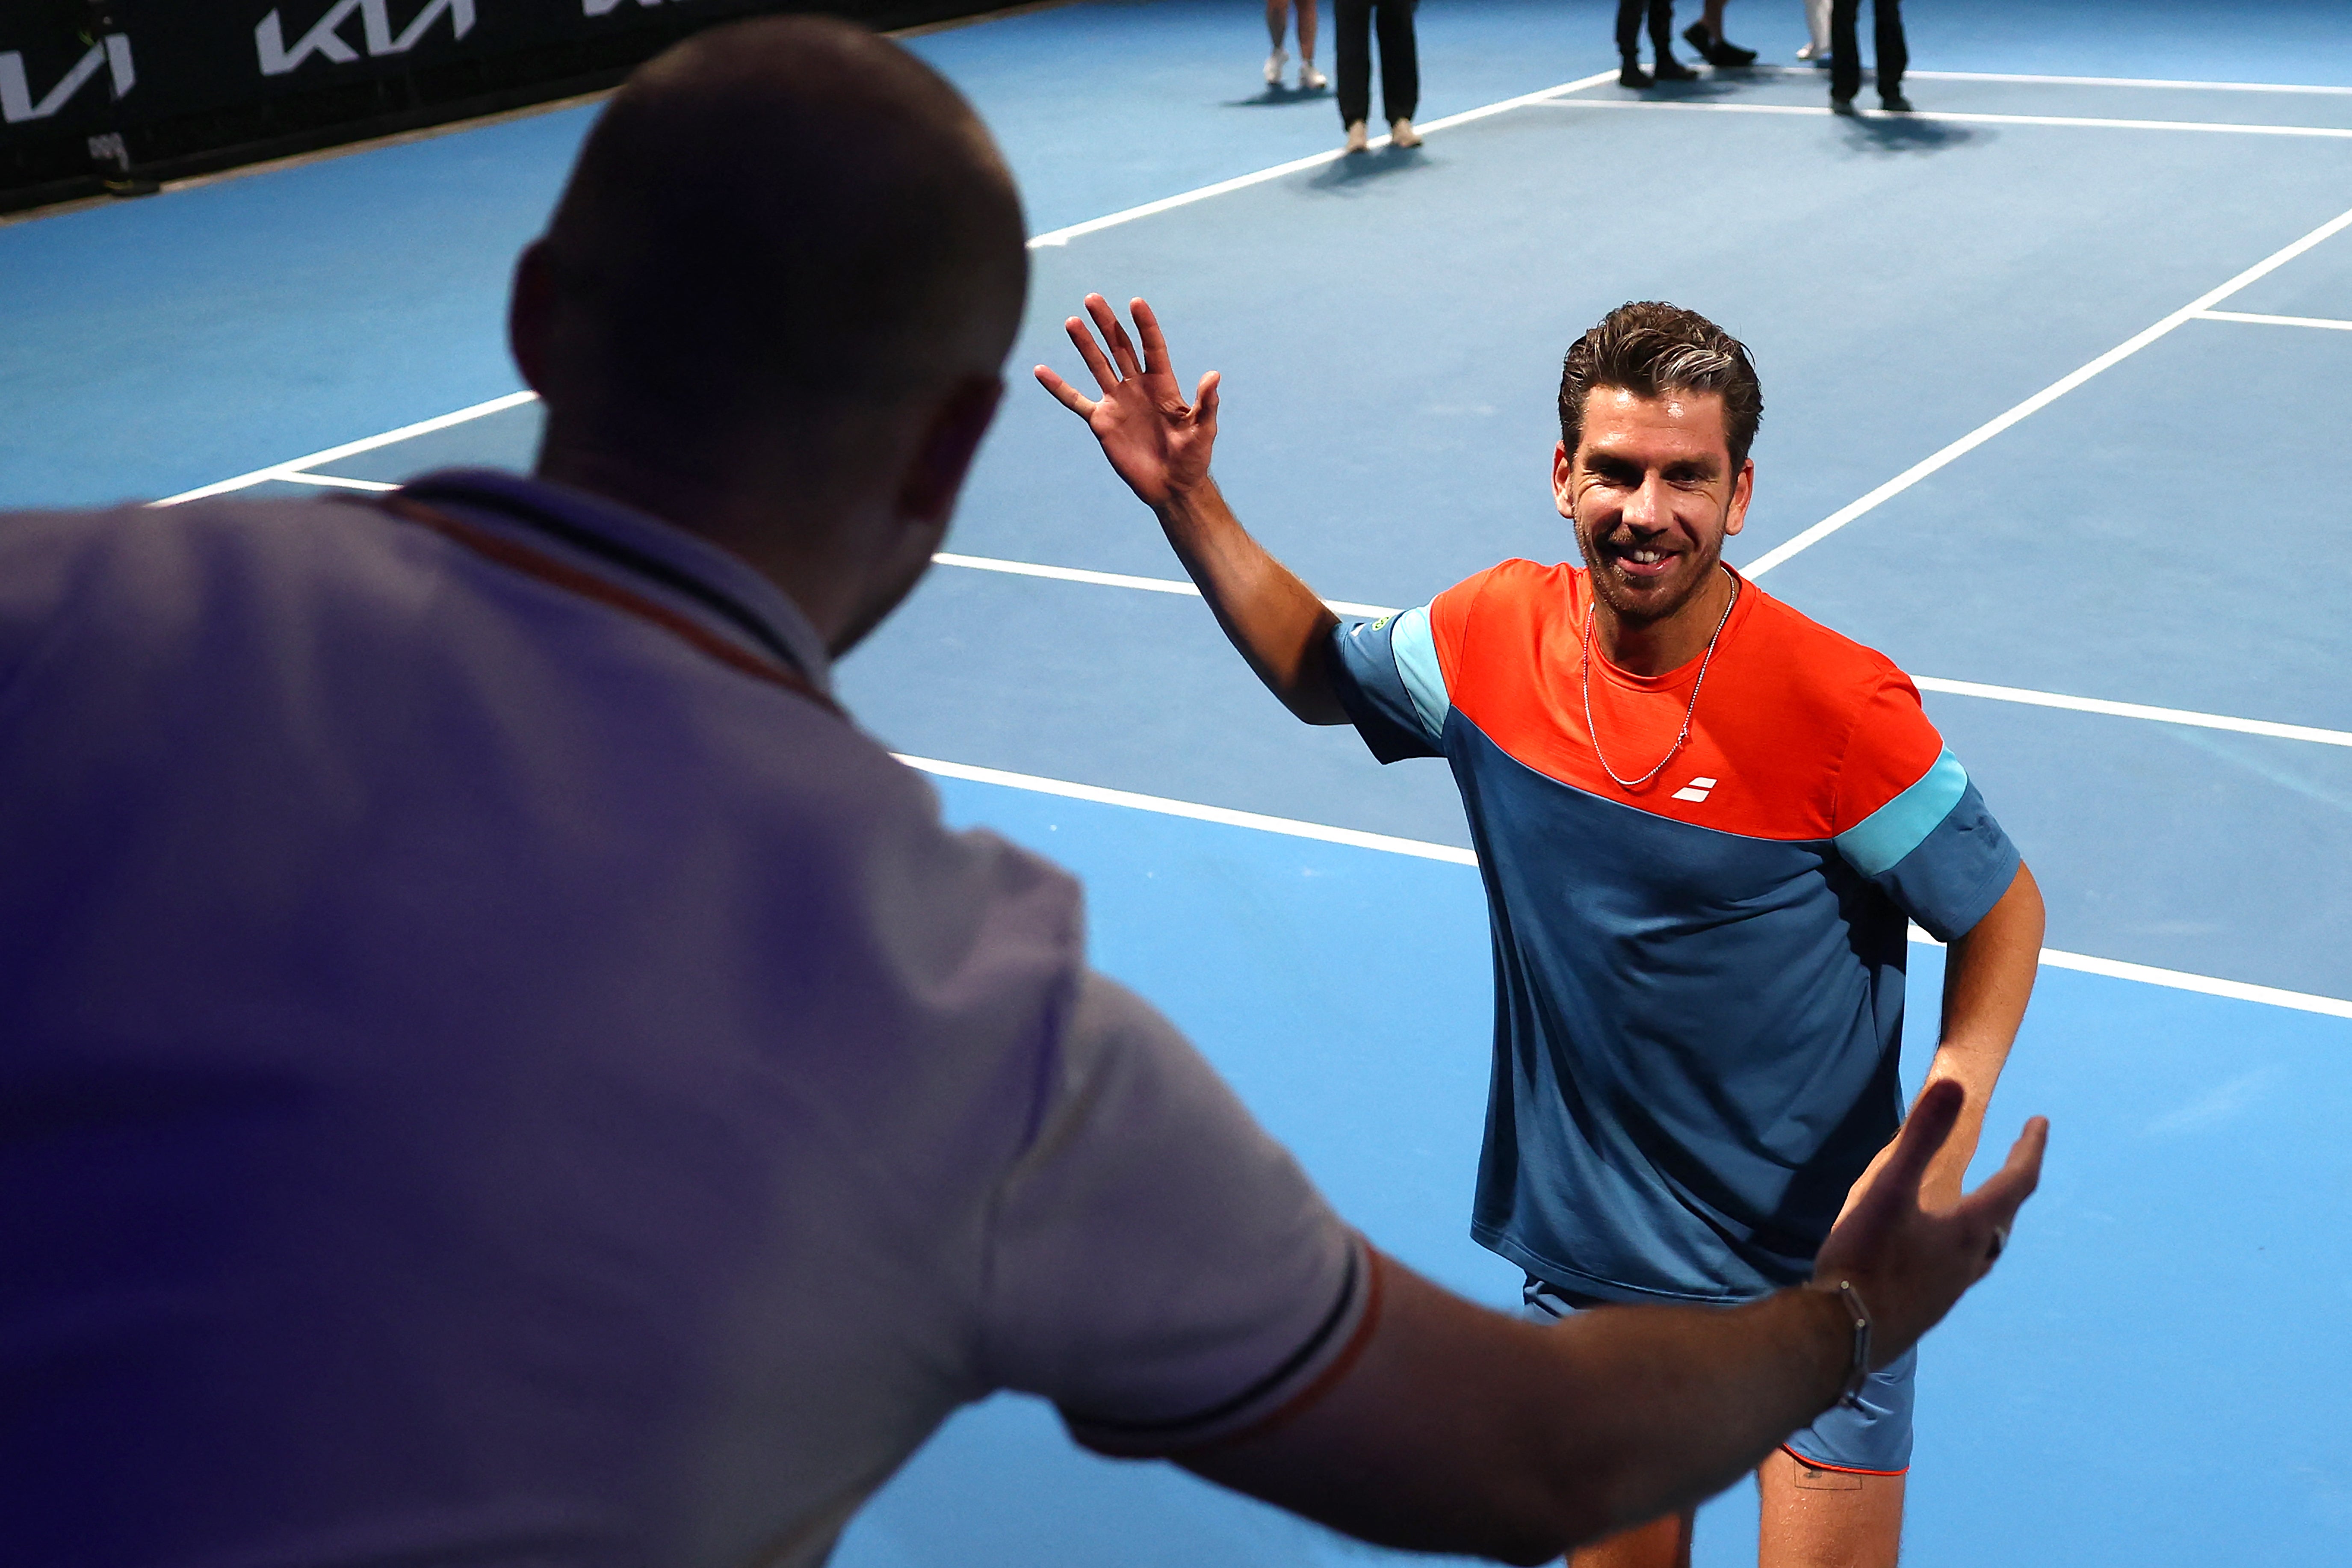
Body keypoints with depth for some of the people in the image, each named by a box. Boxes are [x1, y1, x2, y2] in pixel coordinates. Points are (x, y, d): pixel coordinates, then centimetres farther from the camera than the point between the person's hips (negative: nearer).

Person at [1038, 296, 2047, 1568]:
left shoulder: (1841, 708, -21)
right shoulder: (1490, 638, -7)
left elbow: (2003, 910, -9)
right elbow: (1322, 672, 14)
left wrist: (1941, 1139, -23)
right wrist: (1186, 499, 4)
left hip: (1818, 1272, -4)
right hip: (1592, 1257, 4)